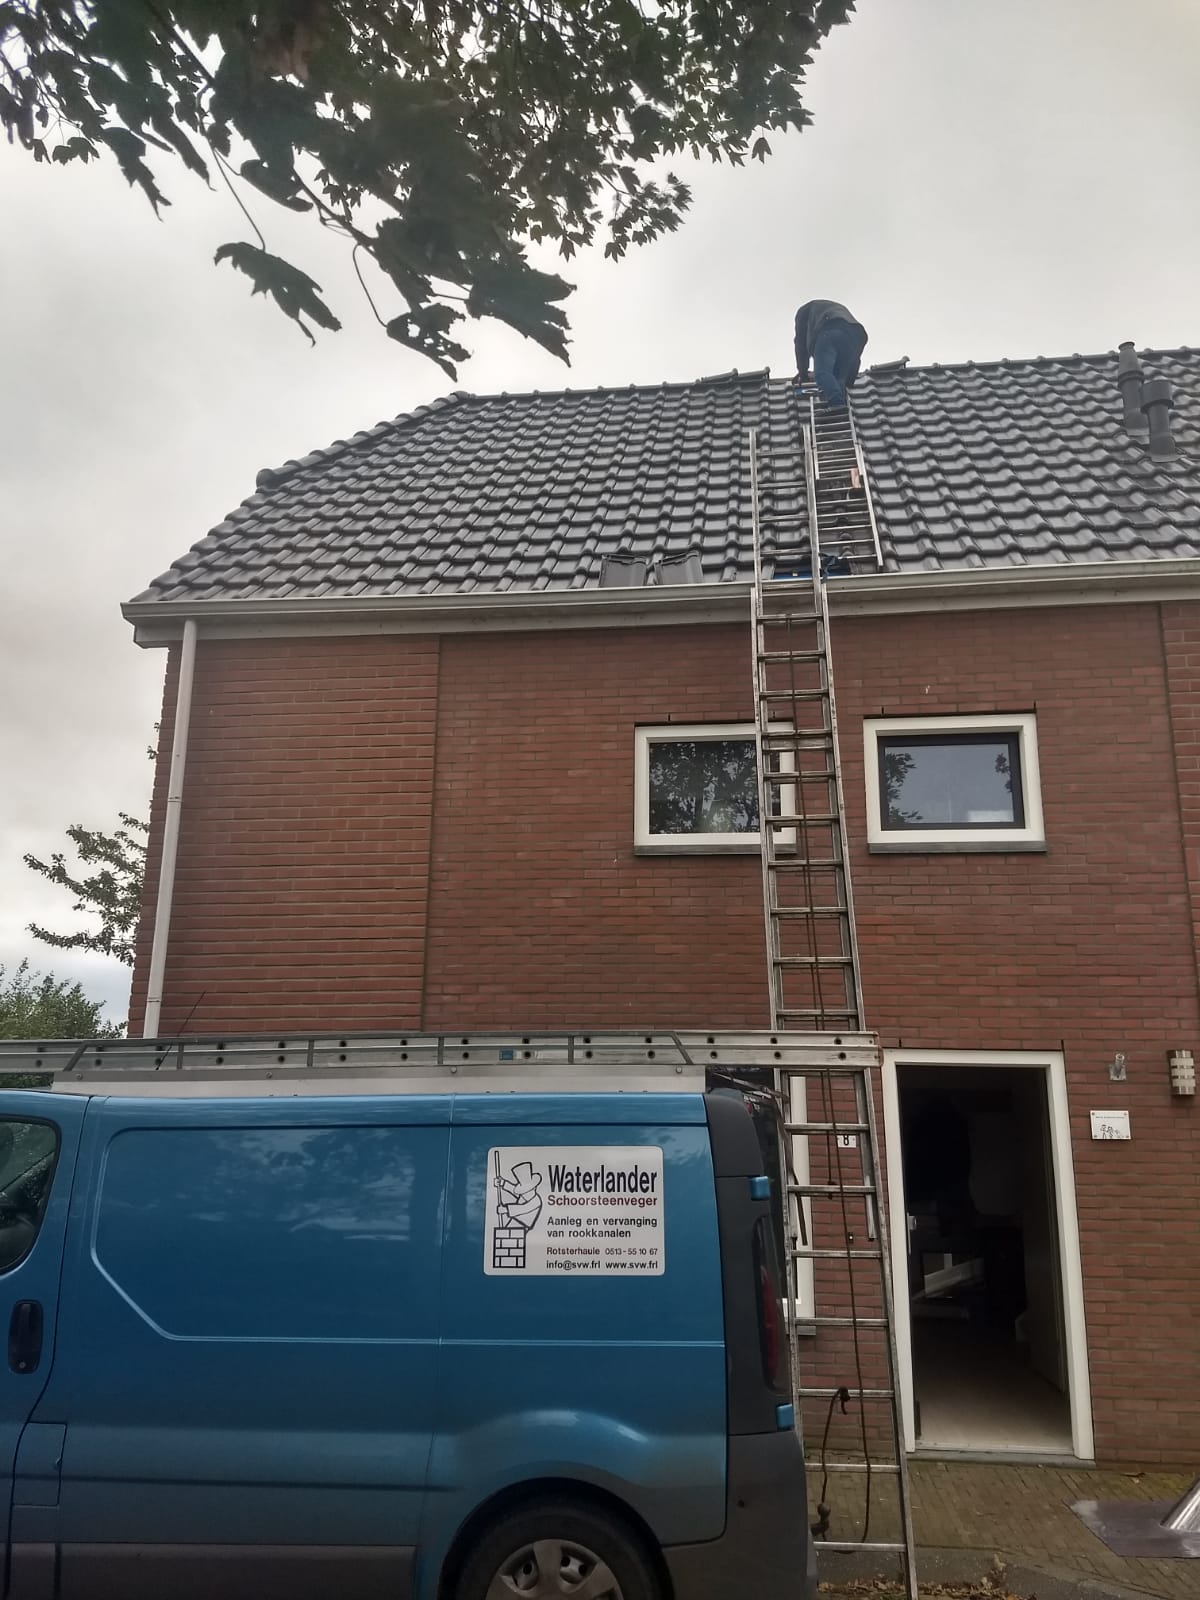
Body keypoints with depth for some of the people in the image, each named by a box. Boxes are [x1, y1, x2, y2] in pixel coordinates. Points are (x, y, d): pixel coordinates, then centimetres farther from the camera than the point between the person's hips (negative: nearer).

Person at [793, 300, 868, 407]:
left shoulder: (805, 310, 39)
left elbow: (801, 341, 27)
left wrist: (802, 371, 32)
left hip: (829, 332, -5)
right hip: (856, 334, 5)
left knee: (822, 373, -18)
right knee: (839, 378, 10)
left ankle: (837, 405, -44)